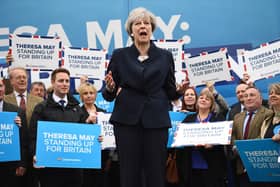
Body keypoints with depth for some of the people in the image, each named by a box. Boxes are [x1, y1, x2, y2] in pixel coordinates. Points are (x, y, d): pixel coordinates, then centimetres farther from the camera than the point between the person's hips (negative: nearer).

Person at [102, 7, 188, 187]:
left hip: (156, 121, 1)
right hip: (127, 120, 0)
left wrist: (180, 90, -10)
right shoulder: (119, 55, 8)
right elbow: (109, 96, 8)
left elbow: (170, 93, 11)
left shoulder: (165, 56, 10)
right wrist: (110, 87, -14)